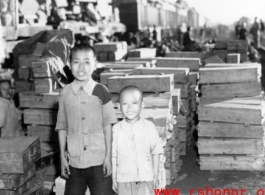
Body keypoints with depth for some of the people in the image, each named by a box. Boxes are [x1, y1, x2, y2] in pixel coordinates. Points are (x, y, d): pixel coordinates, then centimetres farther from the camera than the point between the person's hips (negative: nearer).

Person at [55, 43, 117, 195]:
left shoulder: (101, 91, -5)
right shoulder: (65, 93, 0)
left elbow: (107, 126, -2)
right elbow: (62, 127, 6)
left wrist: (109, 156, -4)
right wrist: (62, 156, 4)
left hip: (99, 160, -2)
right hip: (74, 160, 2)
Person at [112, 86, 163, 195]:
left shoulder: (149, 127, -6)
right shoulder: (116, 129, -4)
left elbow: (155, 153, 1)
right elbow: (114, 156, 2)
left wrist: (156, 176, 2)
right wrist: (114, 179, 4)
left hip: (145, 179, -1)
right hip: (124, 179, 1)